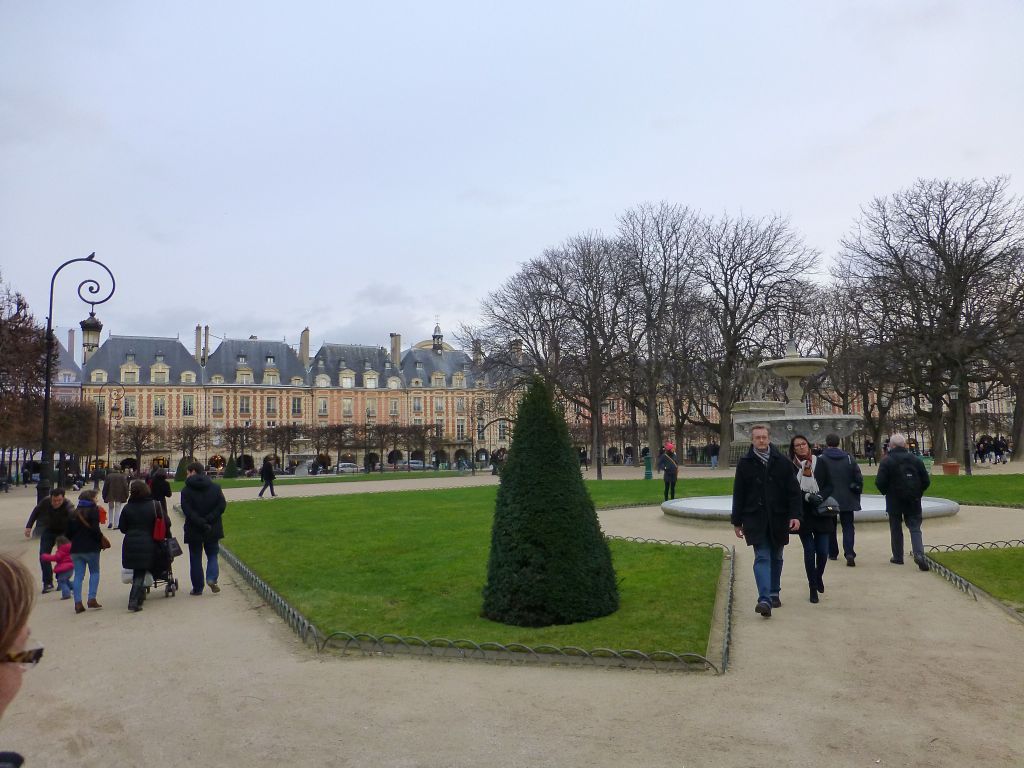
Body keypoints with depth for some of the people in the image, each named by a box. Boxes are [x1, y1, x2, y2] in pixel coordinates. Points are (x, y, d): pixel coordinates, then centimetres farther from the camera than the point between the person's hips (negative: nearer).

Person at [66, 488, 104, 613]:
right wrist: (101, 539, -2)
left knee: (78, 575, 6)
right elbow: (95, 530, -17)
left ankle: (78, 602, 0)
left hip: (76, 549, 5)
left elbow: (68, 533, 11)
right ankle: (92, 599, -1)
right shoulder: (94, 511, -8)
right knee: (94, 572, 9)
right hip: (91, 548, -5)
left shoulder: (74, 513, 11)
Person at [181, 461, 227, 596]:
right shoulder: (216, 487, 0)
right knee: (212, 555, 16)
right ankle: (212, 578, -7)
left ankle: (197, 588, 14)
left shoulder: (186, 490, -9)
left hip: (194, 530, -2)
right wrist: (208, 520, -11)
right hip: (213, 529, 2)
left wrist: (201, 523, -16)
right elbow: (222, 505, -8)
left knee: (195, 559, 10)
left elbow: (187, 510, -18)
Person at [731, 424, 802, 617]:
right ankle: (764, 599, -16)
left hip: (778, 519, 2)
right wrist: (737, 521, 3)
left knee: (776, 558, 14)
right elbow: (738, 495, 3)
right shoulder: (745, 464, 0)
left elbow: (793, 491, 2)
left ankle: (774, 594, 30)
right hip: (755, 520, -2)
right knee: (762, 558, -10)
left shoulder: (782, 462, 2)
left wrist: (795, 515, -9)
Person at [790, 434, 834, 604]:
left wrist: (820, 496, -15)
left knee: (823, 550, 3)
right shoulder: (790, 467, -4)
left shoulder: (820, 463, 2)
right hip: (803, 515, -2)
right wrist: (808, 497, -20)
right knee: (809, 550, 0)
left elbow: (829, 485, 3)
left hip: (821, 514, 2)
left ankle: (819, 577, 33)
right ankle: (813, 588, 13)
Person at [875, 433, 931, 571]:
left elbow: (880, 482, -15)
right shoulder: (916, 460, 2)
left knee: (896, 529, 10)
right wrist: (917, 493, 15)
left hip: (894, 501, -2)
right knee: (915, 528, 5)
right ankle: (919, 553, -15)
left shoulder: (887, 461, -11)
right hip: (913, 502, 3)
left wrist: (886, 492, 5)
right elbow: (926, 481, 3)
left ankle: (898, 557, 17)